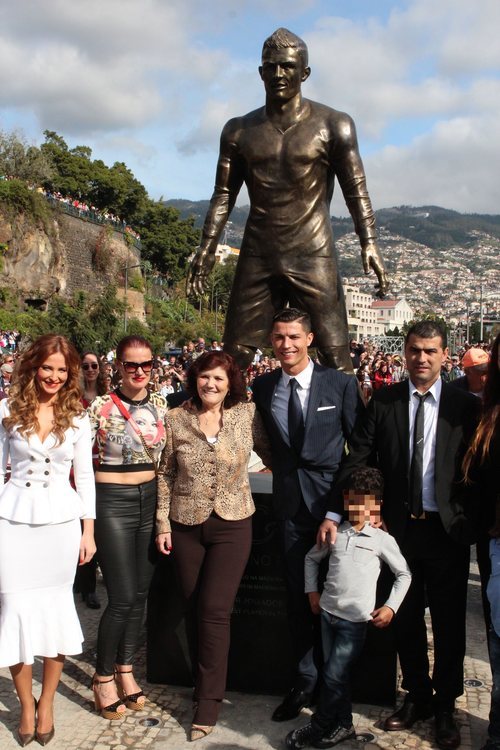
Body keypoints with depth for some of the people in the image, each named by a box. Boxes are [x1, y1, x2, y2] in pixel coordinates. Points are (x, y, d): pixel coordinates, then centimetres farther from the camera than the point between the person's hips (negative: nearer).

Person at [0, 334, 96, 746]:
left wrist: (88, 530, 3)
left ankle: (47, 701, 26)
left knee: (56, 605, 7)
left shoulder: (77, 416, 3)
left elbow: (85, 475, 5)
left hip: (61, 519, 1)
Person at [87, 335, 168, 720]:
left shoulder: (161, 406, 5)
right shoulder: (101, 406, -9)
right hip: (113, 501, -5)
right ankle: (103, 676, 18)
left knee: (141, 592, 11)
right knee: (122, 597, -4)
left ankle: (126, 669, 29)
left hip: (150, 499, 5)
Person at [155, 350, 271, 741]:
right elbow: (165, 475, 3)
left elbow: (273, 455, 5)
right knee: (196, 608, 12)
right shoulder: (176, 419, -1)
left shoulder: (247, 415, -4)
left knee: (215, 611, -4)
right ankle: (205, 682, 32)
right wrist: (163, 523, 1)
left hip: (232, 524, -2)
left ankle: (209, 703, 9)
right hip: (186, 525, 2)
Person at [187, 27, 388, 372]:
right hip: (257, 258, 3)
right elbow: (224, 194, 12)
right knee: (234, 355, 2)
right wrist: (208, 248, 2)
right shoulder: (239, 131, 12)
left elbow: (356, 191, 0)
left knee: (336, 357, -8)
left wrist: (369, 243, -13)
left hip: (313, 257, -3)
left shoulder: (333, 125, 3)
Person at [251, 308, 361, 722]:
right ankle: (306, 679, 27)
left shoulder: (340, 383, -7)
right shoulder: (263, 387, 3)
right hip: (291, 501, 3)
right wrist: (281, 466, 4)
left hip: (332, 497, -3)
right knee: (297, 594, 10)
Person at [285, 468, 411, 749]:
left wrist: (391, 607, -2)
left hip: (355, 619, -4)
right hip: (328, 611, 4)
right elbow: (312, 558, 20)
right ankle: (343, 725, 28)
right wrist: (312, 591, 13)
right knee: (338, 675, 12)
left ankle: (319, 726, 16)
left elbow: (404, 574, 4)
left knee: (334, 676, -3)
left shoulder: (382, 539, -5)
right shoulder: (335, 533, 5)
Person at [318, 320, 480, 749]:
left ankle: (445, 706, 31)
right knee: (406, 618, 15)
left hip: (448, 529, -1)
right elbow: (356, 460, -4)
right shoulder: (383, 402, -1)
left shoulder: (466, 406, -3)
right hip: (399, 526, 1)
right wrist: (333, 514, -11)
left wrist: (476, 522, -8)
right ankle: (417, 697, 36)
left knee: (449, 622, 11)